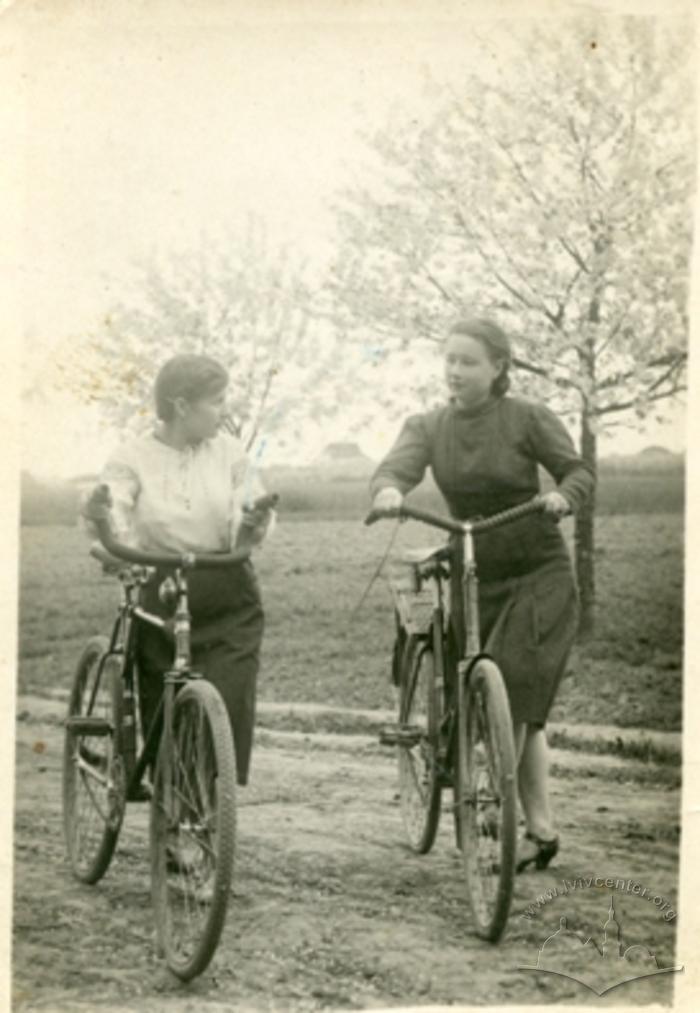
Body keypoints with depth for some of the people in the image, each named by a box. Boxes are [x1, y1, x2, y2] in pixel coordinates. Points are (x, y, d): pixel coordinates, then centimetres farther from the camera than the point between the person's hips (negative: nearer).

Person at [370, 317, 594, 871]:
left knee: (511, 697, -16)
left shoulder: (528, 418, -7)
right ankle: (541, 828, 16)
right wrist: (388, 490, -38)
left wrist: (562, 496, -28)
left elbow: (579, 471, -5)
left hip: (538, 575, -4)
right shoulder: (428, 426, 1)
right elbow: (396, 466, -15)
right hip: (473, 575, 4)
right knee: (520, 710, 8)